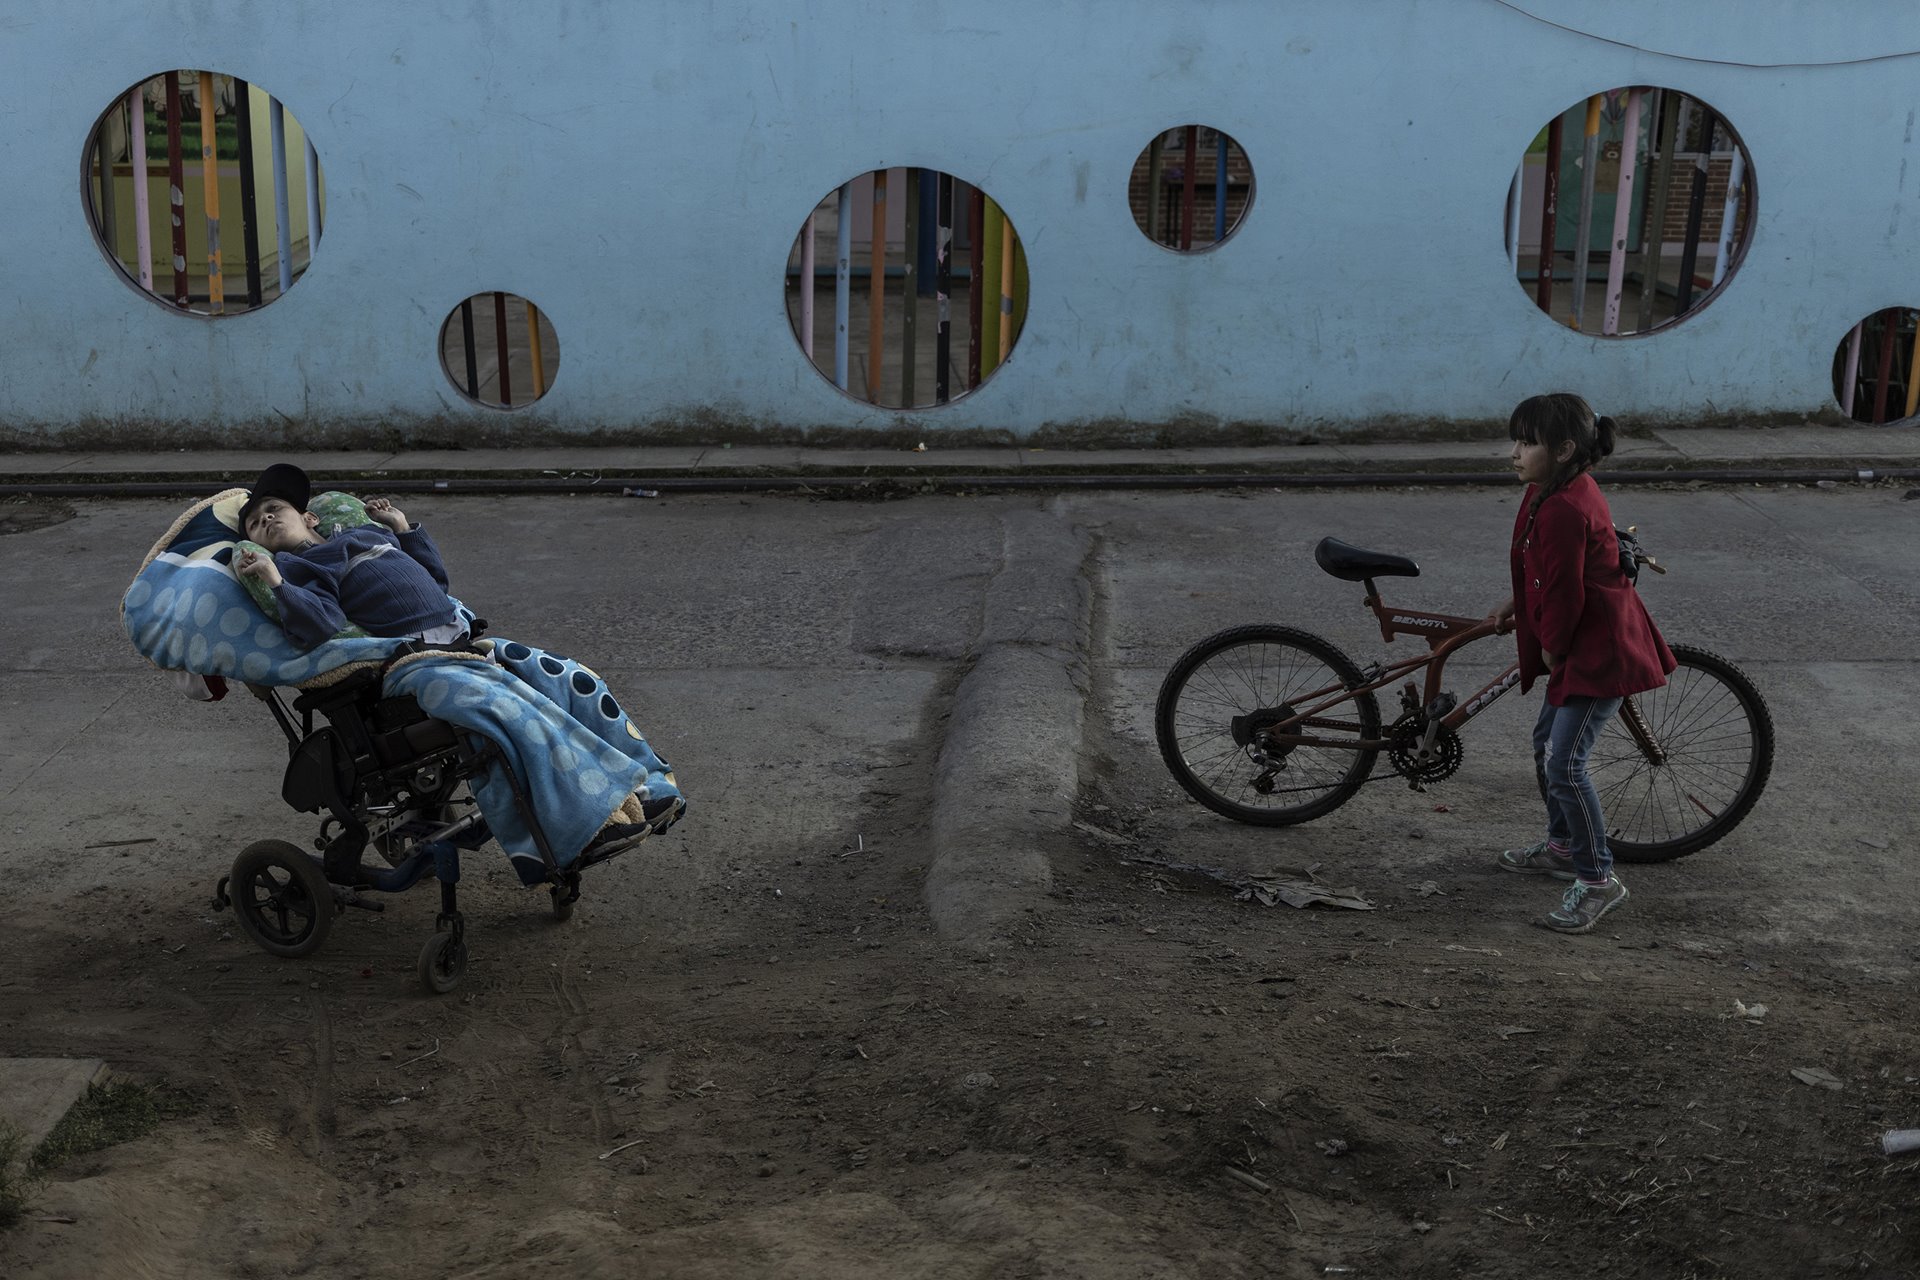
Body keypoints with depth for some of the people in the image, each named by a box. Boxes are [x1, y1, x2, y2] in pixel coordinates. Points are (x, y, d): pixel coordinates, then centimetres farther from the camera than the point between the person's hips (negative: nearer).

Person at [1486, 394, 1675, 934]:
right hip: (1585, 644, 12)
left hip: (1599, 652, -12)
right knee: (1548, 741, 22)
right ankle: (1562, 846, 40)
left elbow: (1563, 591, -23)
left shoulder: (1564, 510, -27)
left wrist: (1551, 647, -9)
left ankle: (1598, 879, -1)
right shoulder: (1556, 490, 7)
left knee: (1565, 763, -13)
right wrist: (1514, 605, 21)